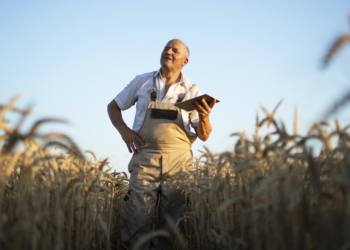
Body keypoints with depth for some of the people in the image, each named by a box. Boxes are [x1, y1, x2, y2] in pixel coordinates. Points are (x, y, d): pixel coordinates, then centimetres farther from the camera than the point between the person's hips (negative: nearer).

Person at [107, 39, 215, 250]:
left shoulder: (192, 91, 11)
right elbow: (113, 107, 22)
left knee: (173, 222, -1)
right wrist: (123, 130, 4)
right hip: (145, 159, 0)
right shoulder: (142, 82, 12)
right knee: (137, 218, -10)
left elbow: (204, 136, 9)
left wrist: (204, 117, -12)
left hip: (178, 161, 1)